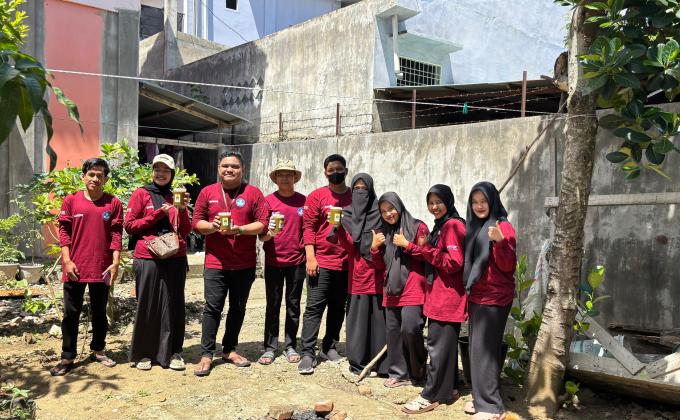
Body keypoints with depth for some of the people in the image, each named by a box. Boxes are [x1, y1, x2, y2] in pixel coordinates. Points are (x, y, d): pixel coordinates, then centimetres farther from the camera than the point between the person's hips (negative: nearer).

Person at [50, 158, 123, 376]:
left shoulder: (113, 203, 2)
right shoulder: (71, 201, 2)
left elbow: (116, 235, 0)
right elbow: (64, 231, 1)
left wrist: (115, 262, -7)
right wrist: (67, 261, -7)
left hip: (102, 268, 0)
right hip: (75, 268, 0)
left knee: (99, 312, 12)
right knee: (71, 313, 6)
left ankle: (98, 350, 26)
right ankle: (67, 357, 14)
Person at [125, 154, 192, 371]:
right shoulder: (141, 194, 4)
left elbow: (186, 231, 12)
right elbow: (129, 226, -2)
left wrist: (182, 209, -4)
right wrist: (158, 214, -9)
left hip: (176, 259, 3)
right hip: (148, 259, -3)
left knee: (173, 305, 6)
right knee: (147, 305, 4)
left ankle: (173, 352, 16)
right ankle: (143, 353, 17)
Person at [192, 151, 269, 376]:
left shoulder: (253, 193, 2)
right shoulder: (207, 192, 6)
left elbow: (263, 223, -3)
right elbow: (197, 223, 6)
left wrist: (239, 229, -17)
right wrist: (213, 226, -15)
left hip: (245, 264, 1)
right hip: (215, 262, -1)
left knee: (238, 308, 11)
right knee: (212, 308, -2)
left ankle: (230, 349, 25)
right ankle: (206, 354, 7)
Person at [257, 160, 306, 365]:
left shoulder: (303, 201, 4)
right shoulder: (268, 200, -1)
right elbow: (262, 235, -2)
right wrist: (270, 233, -24)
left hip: (297, 261, 1)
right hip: (273, 261, -1)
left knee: (293, 305, 9)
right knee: (273, 306, 6)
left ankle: (290, 346, 20)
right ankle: (269, 348, 15)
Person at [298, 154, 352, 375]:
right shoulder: (316, 196, 1)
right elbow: (308, 227, -3)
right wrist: (310, 257, -11)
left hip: (347, 263, 3)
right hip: (321, 262, -3)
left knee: (338, 308, 13)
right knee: (314, 308, -3)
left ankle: (330, 347, 26)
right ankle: (307, 353, 1)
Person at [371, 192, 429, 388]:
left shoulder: (418, 227, -1)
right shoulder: (385, 232, 17)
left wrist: (406, 245, -12)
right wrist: (375, 247, 3)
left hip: (413, 288, -6)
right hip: (392, 289, 6)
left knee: (410, 328, -15)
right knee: (393, 331, 4)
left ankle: (419, 369, 8)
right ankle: (398, 373, 14)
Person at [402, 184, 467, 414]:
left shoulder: (453, 225, -13)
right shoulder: (441, 226, 17)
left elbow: (454, 262, -20)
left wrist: (426, 250, -18)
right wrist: (410, 247, 13)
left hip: (447, 295, -10)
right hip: (438, 293, 10)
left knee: (439, 344, -3)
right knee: (445, 343, 14)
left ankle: (431, 396, 4)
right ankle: (448, 389, 24)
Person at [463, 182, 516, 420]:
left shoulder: (503, 227, -10)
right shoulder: (474, 227, 12)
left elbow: (508, 265, -18)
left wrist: (500, 241, -32)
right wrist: (468, 293, 10)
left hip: (494, 298, -8)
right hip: (476, 296, 8)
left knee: (484, 349, -7)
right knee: (477, 348, 12)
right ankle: (480, 398, 22)